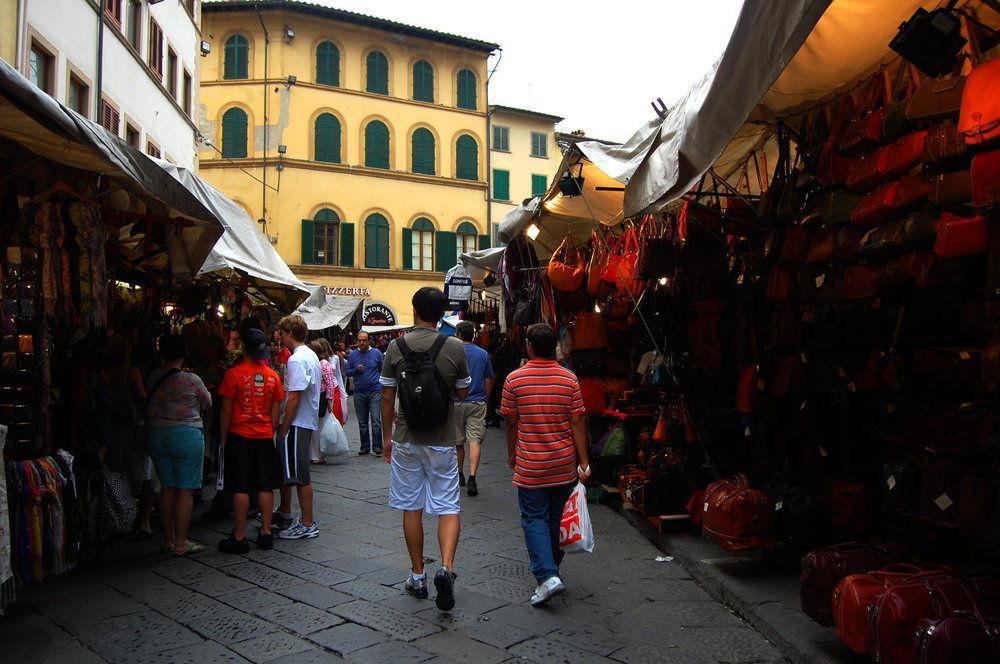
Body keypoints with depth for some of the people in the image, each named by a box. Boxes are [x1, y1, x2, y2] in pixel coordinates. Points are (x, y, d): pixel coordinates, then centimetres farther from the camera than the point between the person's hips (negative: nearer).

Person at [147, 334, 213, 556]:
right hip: (187, 435, -5)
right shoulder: (191, 380, -13)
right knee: (185, 490, 2)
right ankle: (181, 542, 4)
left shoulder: (152, 378, -1)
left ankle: (168, 539, 21)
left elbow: (147, 406, 5)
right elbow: (207, 403, 2)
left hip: (157, 435, 5)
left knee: (167, 487, 13)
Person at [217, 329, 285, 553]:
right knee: (265, 487, 9)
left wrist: (223, 437, 3)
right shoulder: (273, 376, 1)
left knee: (240, 488, 1)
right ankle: (266, 533, 15)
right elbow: (275, 411, 5)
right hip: (265, 436, 3)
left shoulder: (234, 373, -10)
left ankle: (239, 538, 6)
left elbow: (226, 411, -7)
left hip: (240, 436, -3)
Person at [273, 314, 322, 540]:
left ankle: (307, 525, 5)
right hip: (308, 422, 10)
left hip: (296, 424, -10)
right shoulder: (311, 356, 13)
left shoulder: (297, 360, -18)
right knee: (284, 470, 22)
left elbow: (294, 397, -22)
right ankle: (284, 513, 37)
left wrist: (283, 428, -16)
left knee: (300, 476, -3)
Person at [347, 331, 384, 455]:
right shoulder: (353, 355, 8)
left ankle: (377, 446, -4)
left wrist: (382, 385, 0)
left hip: (375, 391, -2)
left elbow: (383, 370, 7)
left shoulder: (376, 353, 4)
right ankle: (365, 447, 17)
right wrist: (356, 370, -8)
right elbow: (348, 372, 11)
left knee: (376, 419, -10)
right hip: (359, 392, 3)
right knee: (362, 422, 8)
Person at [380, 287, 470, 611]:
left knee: (411, 508, 12)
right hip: (442, 442, -1)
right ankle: (446, 567, -12)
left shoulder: (396, 347, -5)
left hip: (406, 441, 1)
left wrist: (387, 435, 11)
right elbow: (463, 392, 3)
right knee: (448, 508, 7)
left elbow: (387, 397, 0)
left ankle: (417, 576, 22)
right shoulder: (455, 347, -8)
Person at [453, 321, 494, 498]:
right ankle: (472, 478, -17)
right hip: (477, 403, 1)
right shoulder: (483, 354, 2)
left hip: (457, 403, 0)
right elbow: (489, 380, 7)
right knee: (475, 440, -5)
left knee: (458, 442, 14)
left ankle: (459, 475, 27)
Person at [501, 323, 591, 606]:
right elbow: (578, 421, -5)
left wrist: (512, 456, 13)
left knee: (534, 518, 4)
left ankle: (547, 575, -10)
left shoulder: (514, 380, -7)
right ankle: (551, 564, 33)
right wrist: (584, 461, 0)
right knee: (556, 516, 18)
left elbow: (511, 423, -1)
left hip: (530, 466, -2)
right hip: (564, 465, 3)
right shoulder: (569, 378, -4)